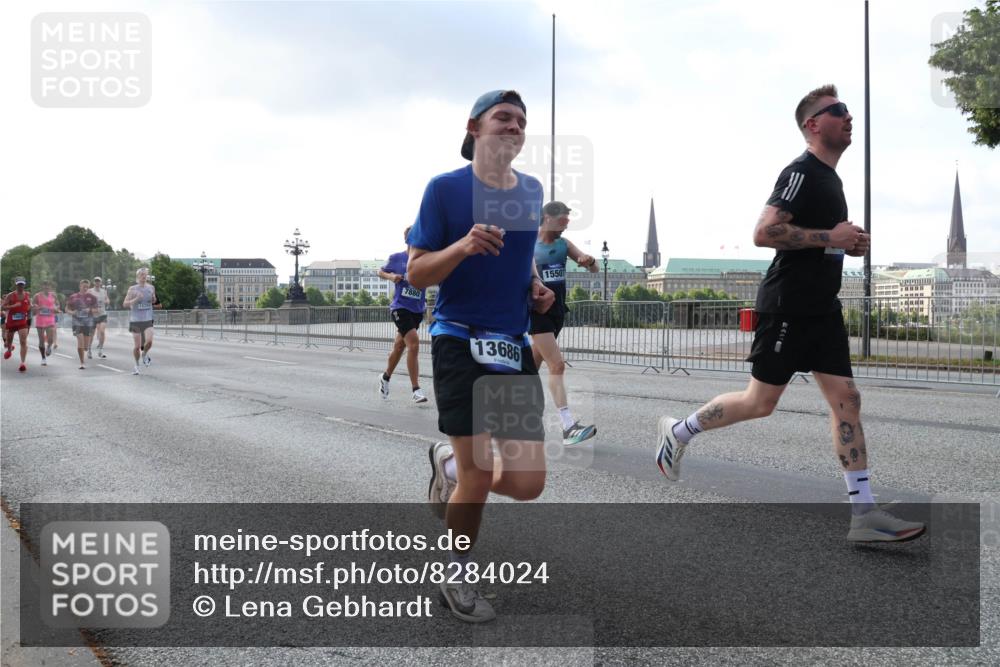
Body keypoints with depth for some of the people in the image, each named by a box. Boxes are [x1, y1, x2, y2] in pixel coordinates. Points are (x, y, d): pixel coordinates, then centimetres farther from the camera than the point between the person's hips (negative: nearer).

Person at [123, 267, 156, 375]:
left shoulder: (151, 288, 6)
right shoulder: (132, 289, -2)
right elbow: (124, 304, -4)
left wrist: (154, 299, -1)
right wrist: (135, 299, -19)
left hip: (148, 320, 2)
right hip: (135, 320, -2)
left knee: (149, 341, -19)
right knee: (137, 346, 0)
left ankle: (144, 354, 13)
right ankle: (136, 365, 21)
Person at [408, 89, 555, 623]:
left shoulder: (532, 191, 10)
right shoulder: (445, 188, -5)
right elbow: (416, 274, -6)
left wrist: (537, 288, 6)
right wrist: (463, 246, -24)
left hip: (514, 345, 5)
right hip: (459, 340, -5)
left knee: (527, 483, 0)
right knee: (479, 479, -6)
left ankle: (450, 463, 32)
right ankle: (457, 578, 22)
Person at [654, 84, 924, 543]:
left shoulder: (830, 178, 18)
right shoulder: (801, 173, -12)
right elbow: (764, 233, -23)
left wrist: (849, 244, 12)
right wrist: (830, 237, -20)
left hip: (822, 307, 9)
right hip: (787, 306, -9)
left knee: (846, 400, 1)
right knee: (760, 402, 1)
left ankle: (864, 515, 2)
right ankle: (678, 431, 23)